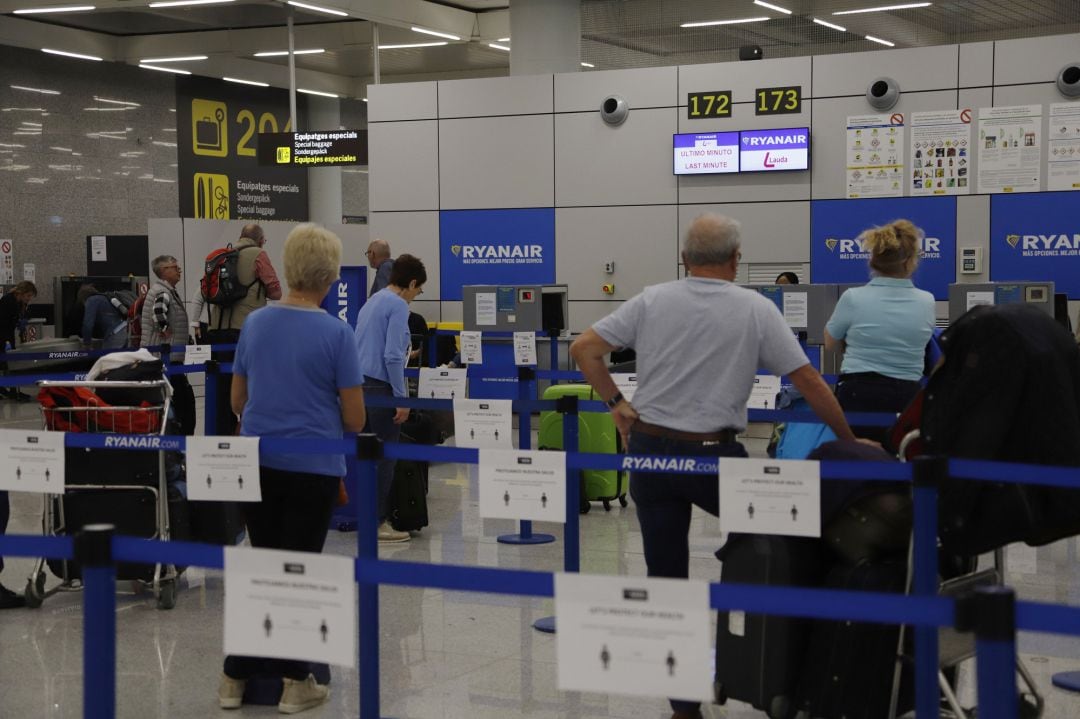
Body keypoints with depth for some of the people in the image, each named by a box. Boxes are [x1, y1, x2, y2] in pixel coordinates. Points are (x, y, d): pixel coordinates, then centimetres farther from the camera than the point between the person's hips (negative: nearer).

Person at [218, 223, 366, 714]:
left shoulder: (254, 324, 2)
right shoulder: (336, 333, -12)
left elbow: (237, 402, 11)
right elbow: (355, 419, -9)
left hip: (257, 463, 4)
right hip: (312, 467, -4)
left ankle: (237, 676, 17)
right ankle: (295, 681, 11)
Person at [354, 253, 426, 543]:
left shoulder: (372, 302, 17)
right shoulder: (398, 305, -10)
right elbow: (393, 355, -18)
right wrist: (402, 398, -15)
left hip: (359, 385, 9)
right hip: (380, 388, -9)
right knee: (384, 457, -2)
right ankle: (377, 522, 2)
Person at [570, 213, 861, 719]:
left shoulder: (652, 301, 2)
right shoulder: (756, 310, -4)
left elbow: (584, 348, 0)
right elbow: (808, 382, -1)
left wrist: (617, 403, 8)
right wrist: (849, 441, 9)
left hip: (650, 449, 3)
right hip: (714, 456, -2)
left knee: (666, 577, 7)